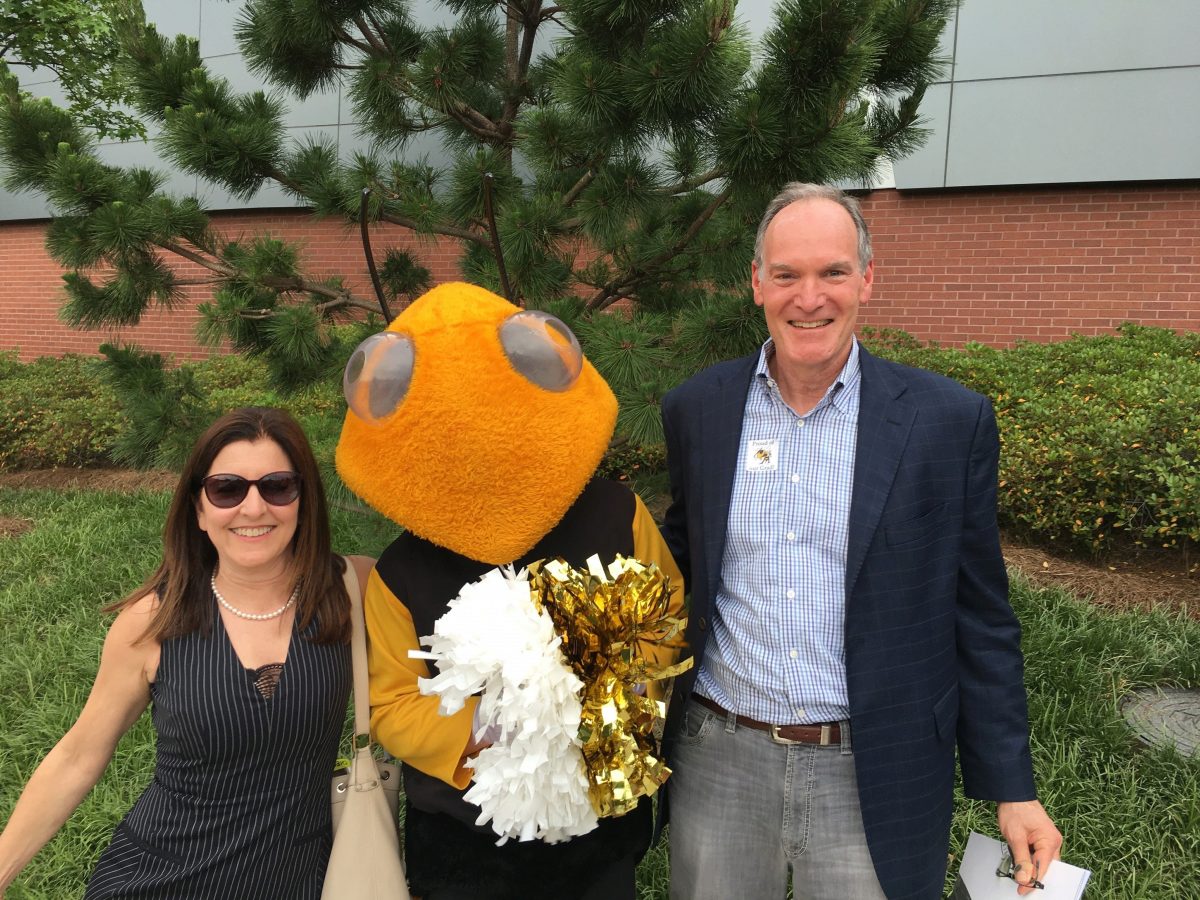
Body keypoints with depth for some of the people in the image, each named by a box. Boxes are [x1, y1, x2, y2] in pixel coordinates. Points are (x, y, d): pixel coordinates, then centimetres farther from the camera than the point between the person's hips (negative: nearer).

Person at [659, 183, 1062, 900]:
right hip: (716, 761, 2)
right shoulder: (697, 410, -2)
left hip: (874, 779, -2)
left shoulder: (951, 421, -8)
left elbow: (980, 618, -2)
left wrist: (1012, 788, 0)